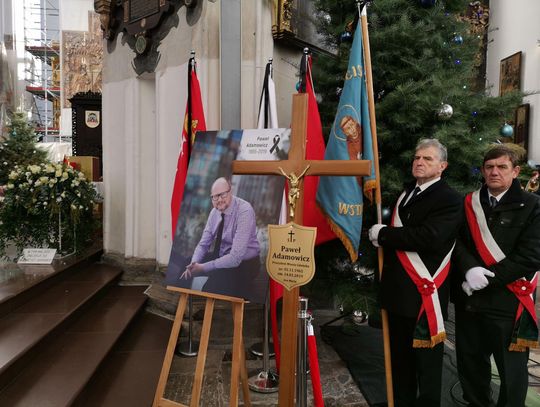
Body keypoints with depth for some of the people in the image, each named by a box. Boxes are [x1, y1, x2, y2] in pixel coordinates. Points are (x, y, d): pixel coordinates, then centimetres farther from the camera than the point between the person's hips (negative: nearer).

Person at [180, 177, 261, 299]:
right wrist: (194, 264, -17)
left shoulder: (244, 211, -26)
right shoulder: (215, 211, -3)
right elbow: (203, 244, 4)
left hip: (243, 263, -7)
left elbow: (235, 258, -30)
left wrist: (203, 267, -26)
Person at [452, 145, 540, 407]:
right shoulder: (469, 203, 8)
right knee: (470, 363, 16)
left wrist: (486, 279, -15)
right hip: (469, 300, 4)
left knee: (511, 370, 10)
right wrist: (469, 270, -19)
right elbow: (456, 242, 1)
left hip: (508, 302, -3)